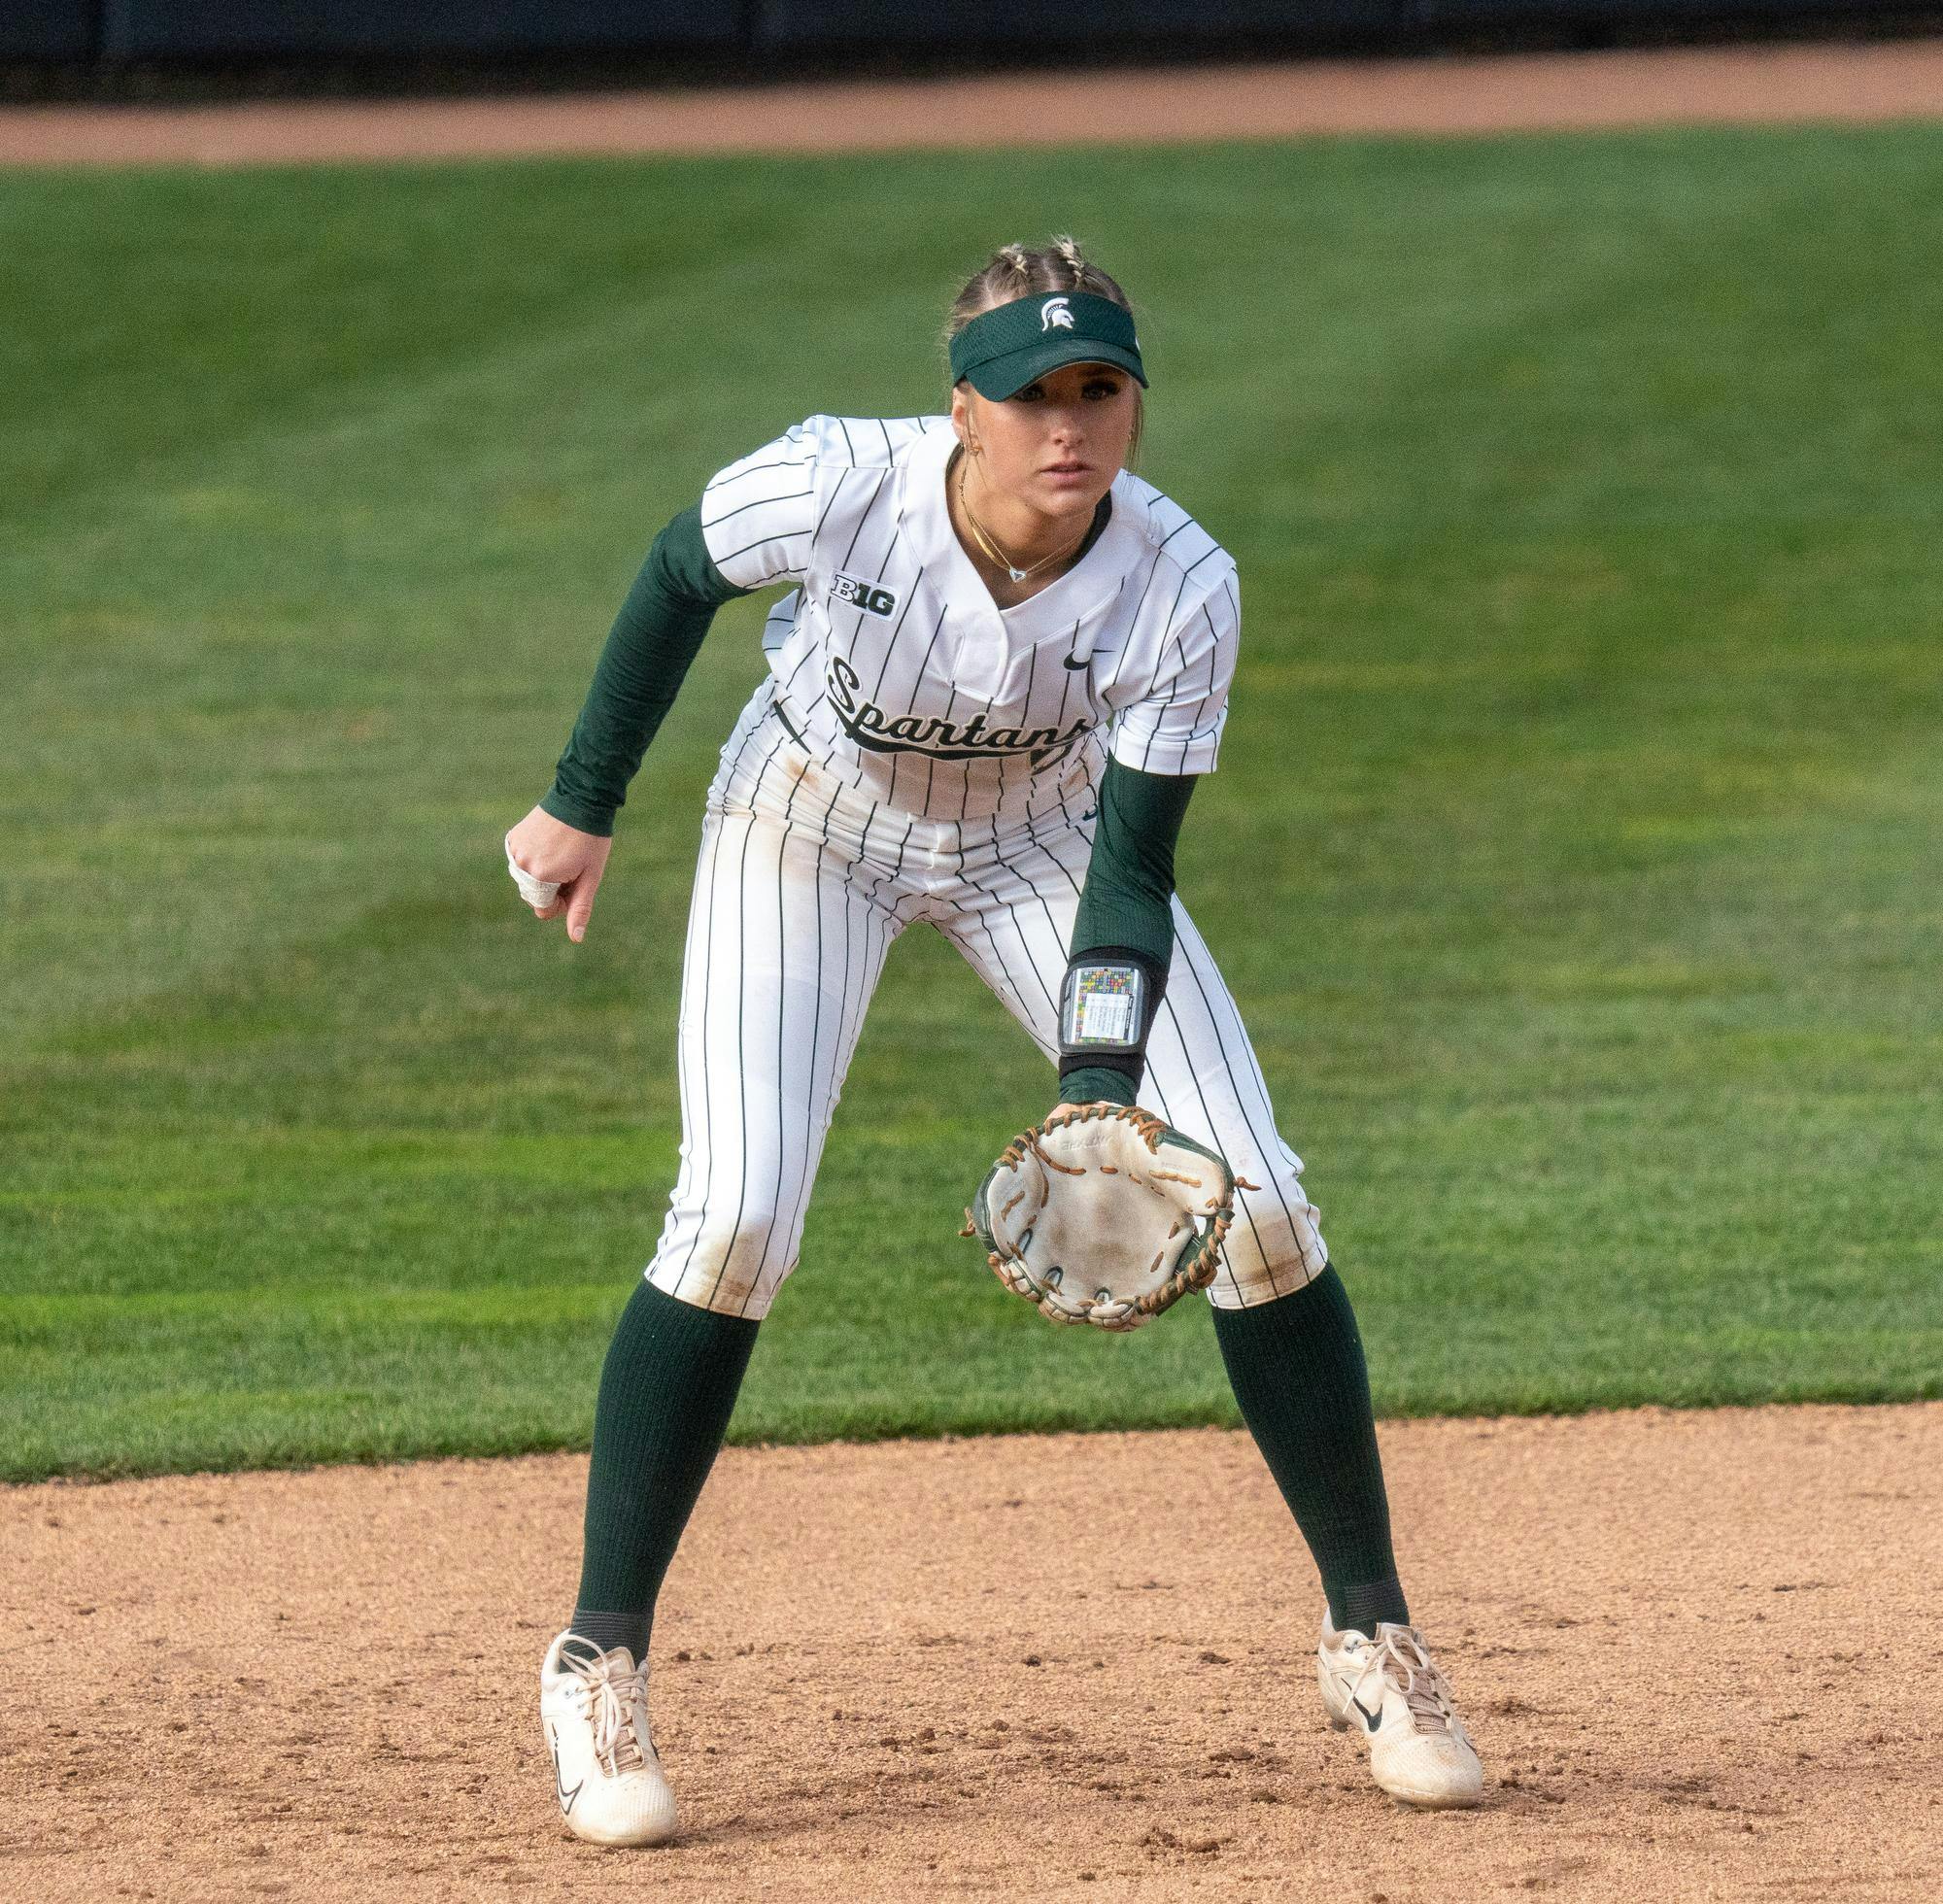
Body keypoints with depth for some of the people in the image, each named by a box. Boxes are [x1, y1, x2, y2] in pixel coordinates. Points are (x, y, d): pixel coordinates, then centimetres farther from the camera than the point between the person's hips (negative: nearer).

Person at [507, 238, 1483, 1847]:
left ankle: (1370, 1636, 9)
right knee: (736, 1219, -19)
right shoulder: (836, 487, -33)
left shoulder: (1181, 591, -30)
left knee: (1258, 1207, -9)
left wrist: (1099, 1083, -37)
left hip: (1042, 848, 2)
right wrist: (585, 804, -3)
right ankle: (599, 1662, -4)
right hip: (812, 820, -2)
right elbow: (683, 575, -11)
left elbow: (1131, 872, -23)